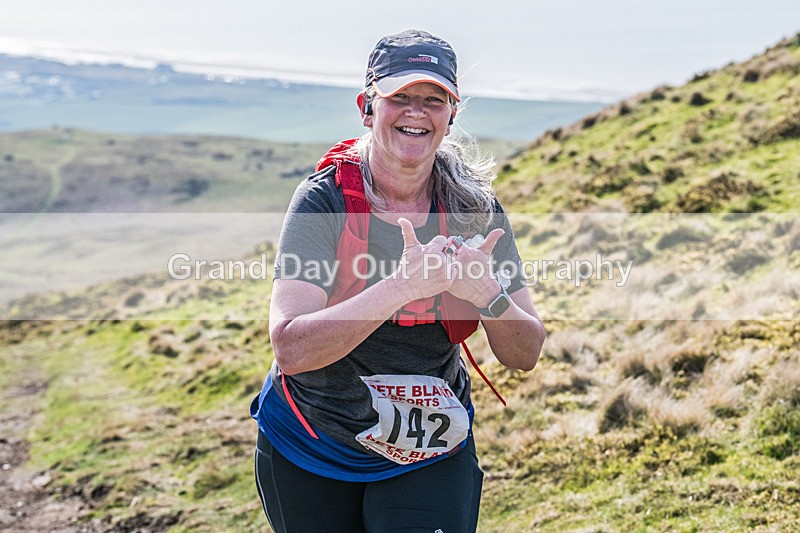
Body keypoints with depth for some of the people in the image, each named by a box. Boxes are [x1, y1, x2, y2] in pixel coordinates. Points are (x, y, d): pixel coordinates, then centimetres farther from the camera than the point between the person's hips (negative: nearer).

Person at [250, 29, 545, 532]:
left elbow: (525, 355, -7)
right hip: (309, 451, -1)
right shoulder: (325, 200, -16)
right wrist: (402, 285, -38)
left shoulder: (473, 207, -8)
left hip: (432, 452, 2)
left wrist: (487, 292, -27)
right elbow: (291, 349, -28)